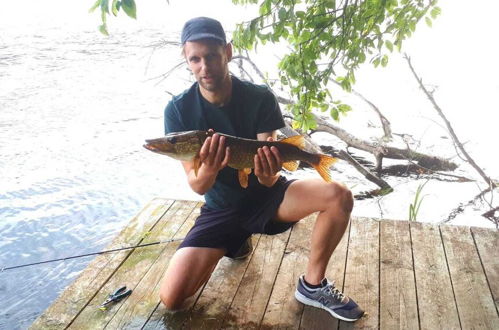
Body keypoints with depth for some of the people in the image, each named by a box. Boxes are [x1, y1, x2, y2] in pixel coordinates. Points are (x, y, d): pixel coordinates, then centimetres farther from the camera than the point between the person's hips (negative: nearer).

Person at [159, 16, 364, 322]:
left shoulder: (260, 98, -16)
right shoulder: (179, 110, -15)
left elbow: (269, 178, -19)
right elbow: (197, 186, -18)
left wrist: (268, 174, -44)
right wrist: (208, 170, -42)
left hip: (266, 194, 0)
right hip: (221, 207, 1)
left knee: (340, 197, -27)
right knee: (171, 298, -13)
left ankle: (313, 285, -5)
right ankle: (237, 242, 15)